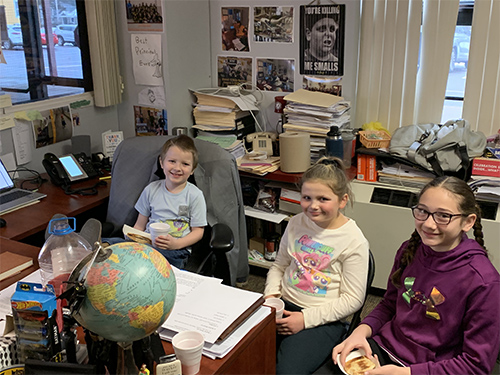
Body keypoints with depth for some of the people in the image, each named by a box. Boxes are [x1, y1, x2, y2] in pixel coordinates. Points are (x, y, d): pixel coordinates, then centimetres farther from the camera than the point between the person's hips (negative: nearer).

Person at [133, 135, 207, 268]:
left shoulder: (194, 195, 1)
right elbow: (140, 225, 15)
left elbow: (198, 231, 1)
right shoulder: (151, 190, 11)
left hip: (177, 249, -3)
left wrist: (176, 244, -16)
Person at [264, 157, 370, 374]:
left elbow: (352, 299, -9)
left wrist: (306, 319, -15)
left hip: (322, 319, -4)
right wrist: (271, 295, -3)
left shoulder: (354, 241, -11)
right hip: (284, 306, 4)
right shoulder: (296, 224, 4)